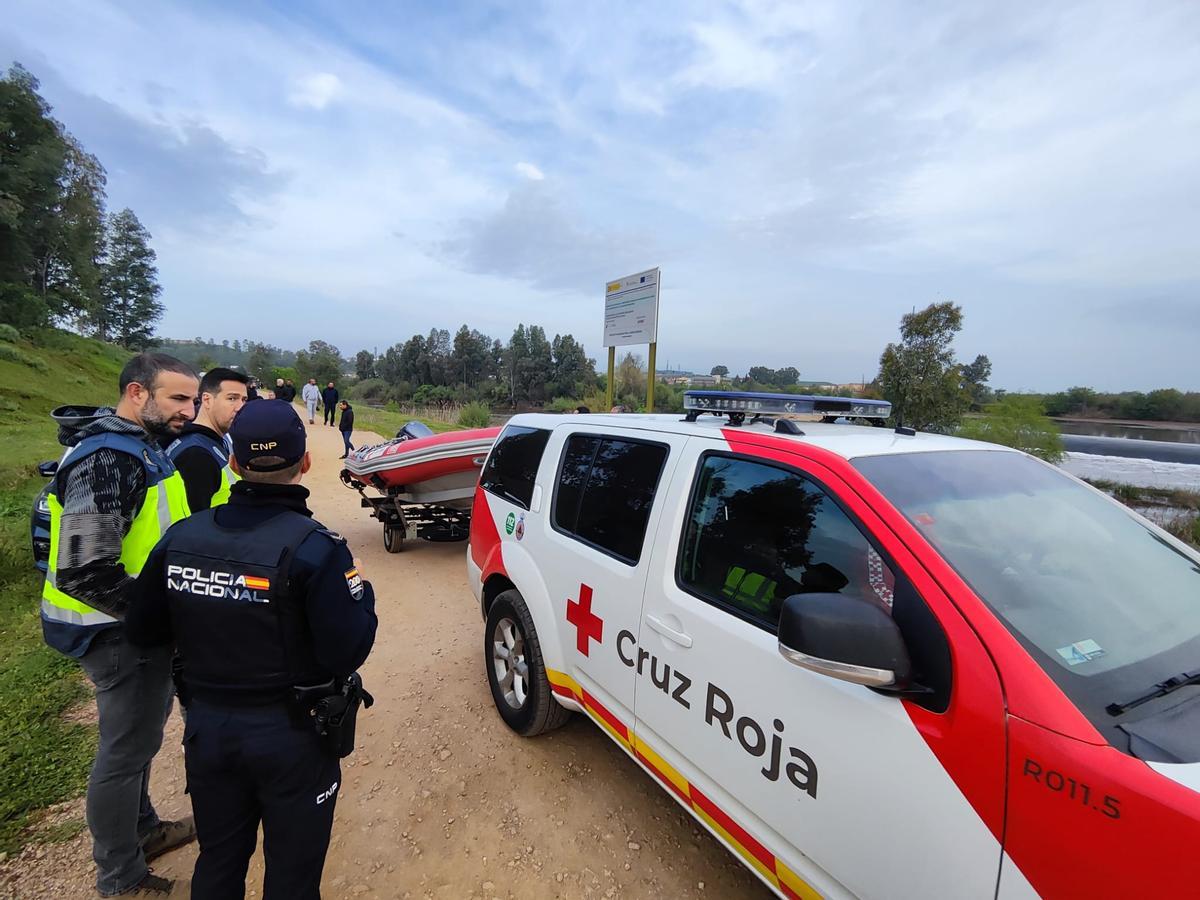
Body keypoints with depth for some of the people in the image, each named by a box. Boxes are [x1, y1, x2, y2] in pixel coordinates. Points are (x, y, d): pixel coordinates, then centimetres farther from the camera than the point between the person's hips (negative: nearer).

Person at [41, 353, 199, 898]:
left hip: (139, 627, 9)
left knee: (138, 735, 25)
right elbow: (84, 569, -28)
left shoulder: (139, 445, 5)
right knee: (127, 747, 9)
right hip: (120, 634, -9)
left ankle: (142, 830, 47)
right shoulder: (107, 459, -25)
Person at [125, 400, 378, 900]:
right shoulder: (314, 548, -26)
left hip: (206, 727, 5)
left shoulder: (180, 538, -8)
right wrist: (362, 597, -8)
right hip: (291, 734, -5)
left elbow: (143, 631, 2)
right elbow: (347, 651, -25)